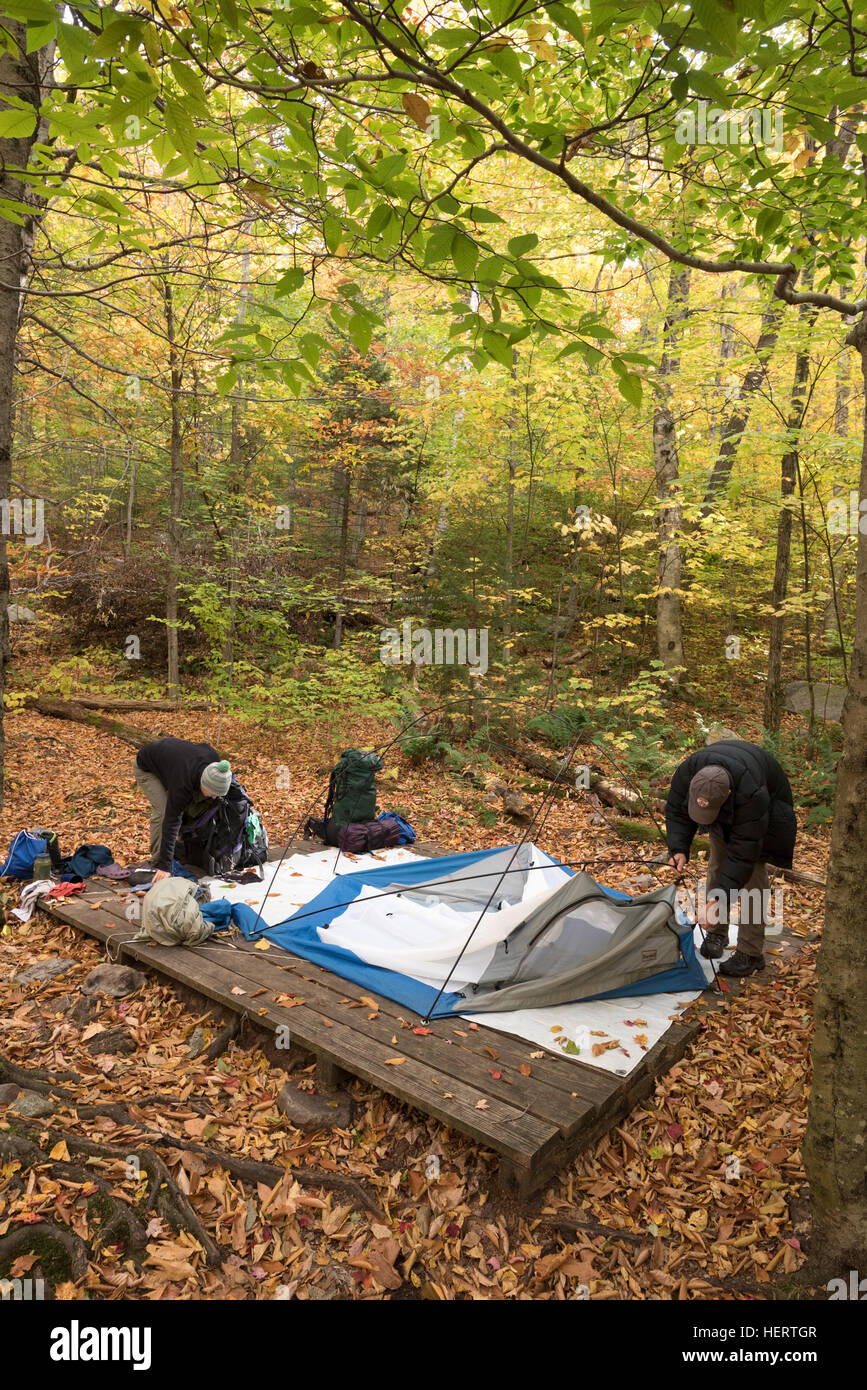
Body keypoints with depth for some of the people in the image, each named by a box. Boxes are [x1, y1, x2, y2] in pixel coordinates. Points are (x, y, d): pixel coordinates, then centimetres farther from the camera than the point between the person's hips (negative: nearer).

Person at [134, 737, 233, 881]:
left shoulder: (213, 758, -28)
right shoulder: (183, 784, -42)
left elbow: (204, 746, -2)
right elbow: (171, 821, -39)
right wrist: (164, 866, -36)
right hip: (146, 767, -6)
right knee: (162, 810, -22)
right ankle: (157, 862, -8)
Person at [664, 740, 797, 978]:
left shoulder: (751, 794, -46)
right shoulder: (687, 771, -34)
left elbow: (743, 852, -40)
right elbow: (676, 811, -15)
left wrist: (719, 897, -42)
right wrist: (678, 849, -30)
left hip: (765, 811, -5)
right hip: (727, 815, 5)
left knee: (753, 874, -11)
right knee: (718, 864, 5)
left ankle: (750, 954, -3)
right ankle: (717, 933, 21)